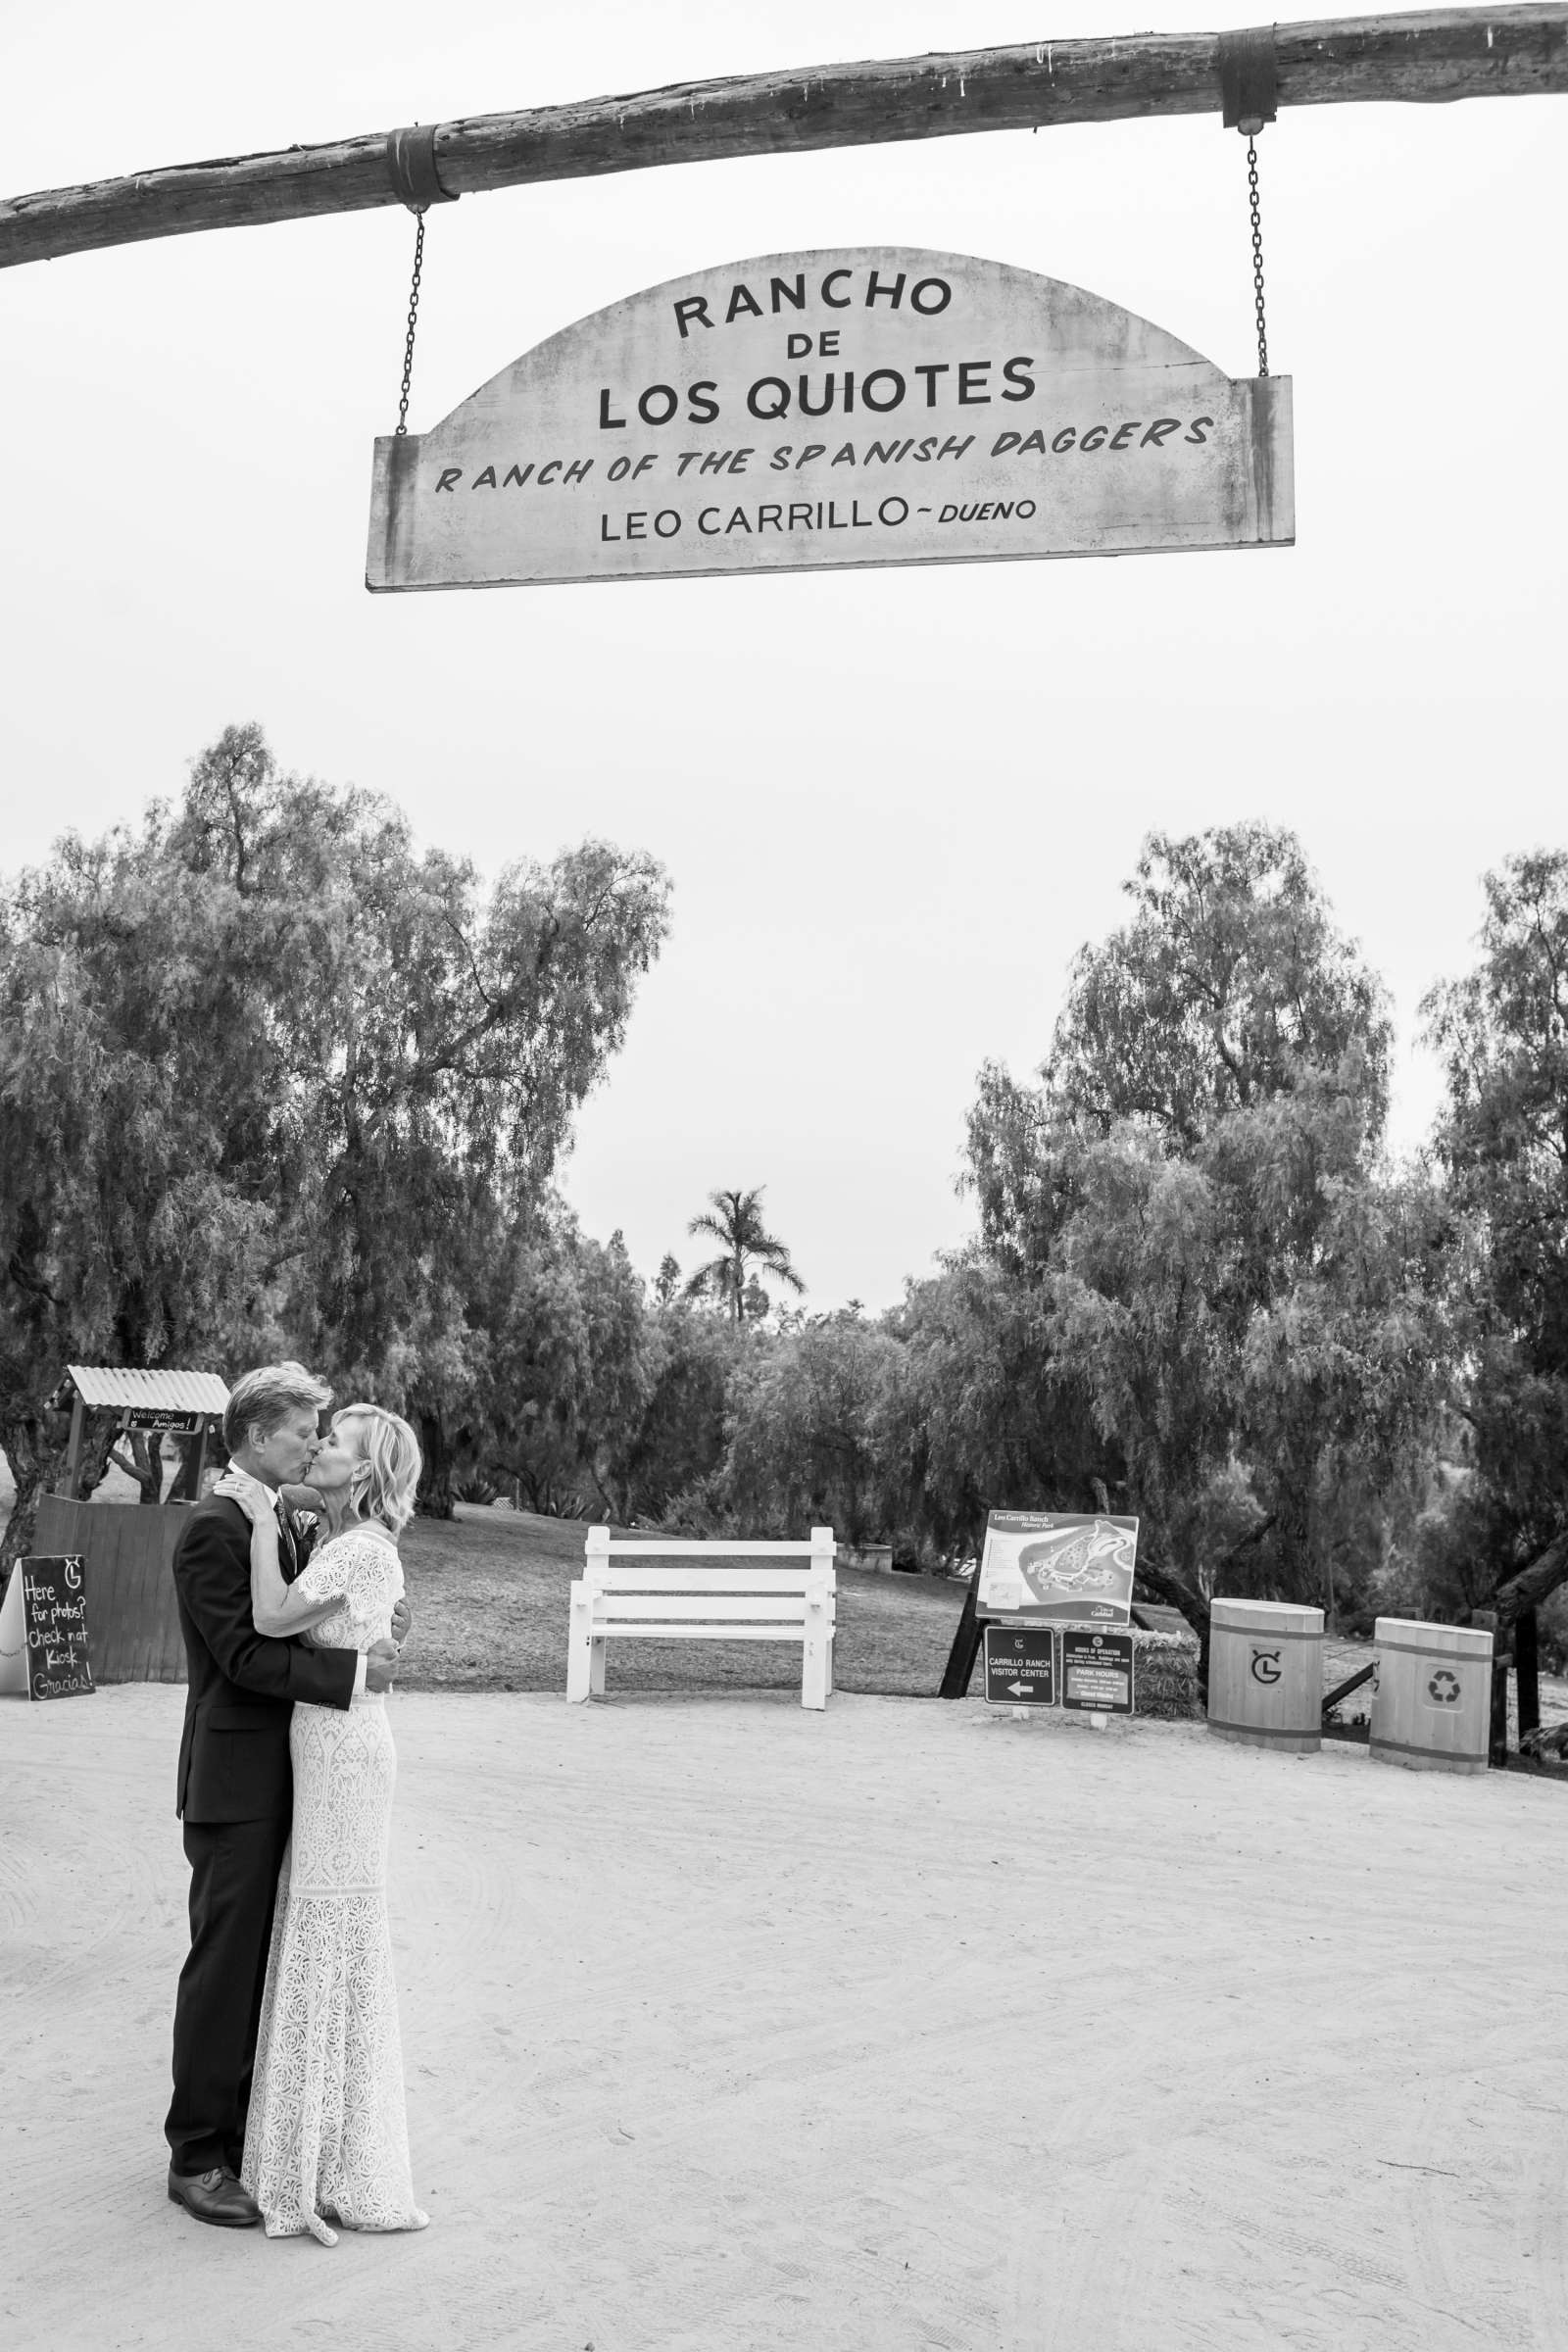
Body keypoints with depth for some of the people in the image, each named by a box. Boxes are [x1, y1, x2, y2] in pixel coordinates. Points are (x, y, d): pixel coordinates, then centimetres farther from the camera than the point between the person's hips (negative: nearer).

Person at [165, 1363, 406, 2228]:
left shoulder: (281, 1524, 12)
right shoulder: (214, 1529, -17)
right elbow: (246, 1655, -22)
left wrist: (372, 1642, -2)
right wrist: (353, 1669, -23)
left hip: (279, 1783, 9)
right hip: (234, 1787, -9)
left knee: (261, 1968, 17)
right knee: (223, 1970, 2)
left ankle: (243, 2133, 30)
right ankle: (196, 2157, 15)